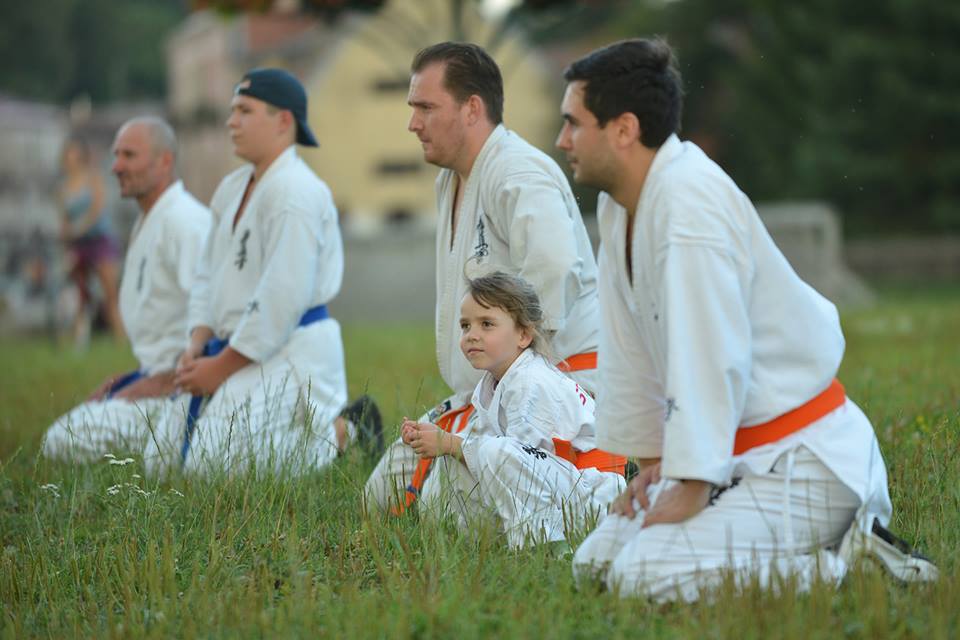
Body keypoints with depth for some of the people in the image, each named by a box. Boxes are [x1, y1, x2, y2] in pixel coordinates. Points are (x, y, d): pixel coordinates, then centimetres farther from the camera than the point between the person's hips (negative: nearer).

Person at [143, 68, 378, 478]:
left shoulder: (294, 191, -18)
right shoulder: (232, 188, 14)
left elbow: (283, 296, -23)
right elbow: (208, 274, 16)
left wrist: (222, 366, -18)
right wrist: (197, 345, -1)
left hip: (289, 352, -10)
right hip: (238, 352, 10)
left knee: (210, 466, -22)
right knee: (161, 463, 9)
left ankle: (341, 436, -2)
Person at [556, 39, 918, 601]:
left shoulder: (691, 200, -23)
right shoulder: (619, 202, 7)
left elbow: (713, 355, -28)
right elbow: (629, 350, 13)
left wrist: (691, 486, -24)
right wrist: (654, 462, 14)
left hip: (803, 459, -10)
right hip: (743, 450, 10)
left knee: (647, 577, -23)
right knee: (595, 565, 10)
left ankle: (857, 566, -9)